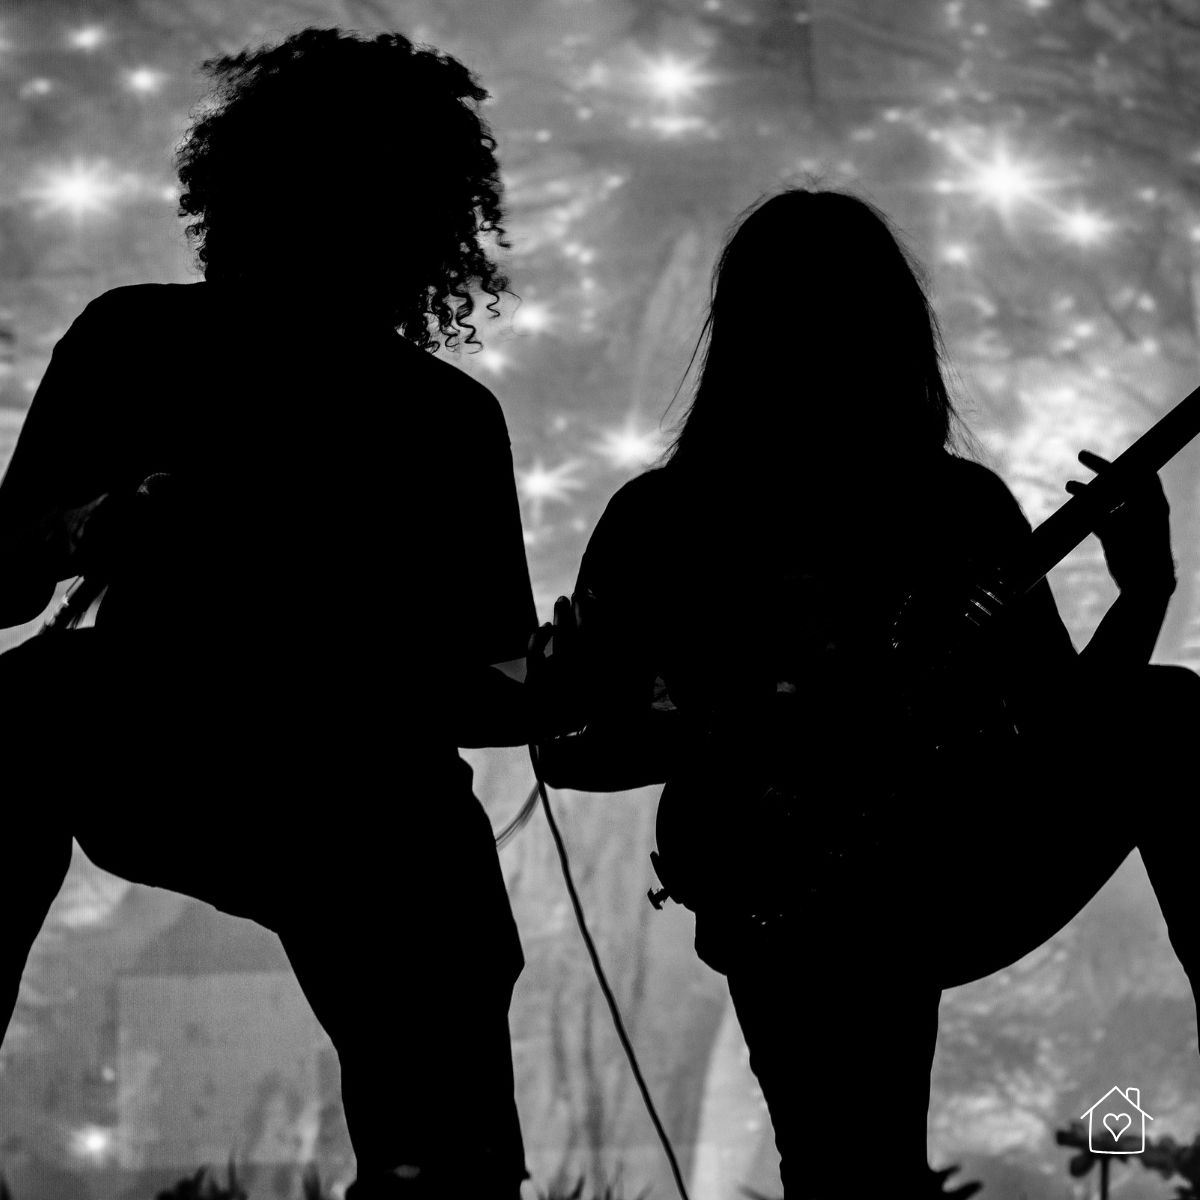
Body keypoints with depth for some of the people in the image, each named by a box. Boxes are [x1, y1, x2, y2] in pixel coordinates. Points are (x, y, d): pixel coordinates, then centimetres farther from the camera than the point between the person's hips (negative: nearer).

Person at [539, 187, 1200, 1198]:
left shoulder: (965, 506, 8)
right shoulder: (665, 525, 0)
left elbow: (1062, 727, 11)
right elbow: (571, 746, 2)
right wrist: (747, 734, -12)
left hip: (973, 879, 3)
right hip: (807, 922, -2)